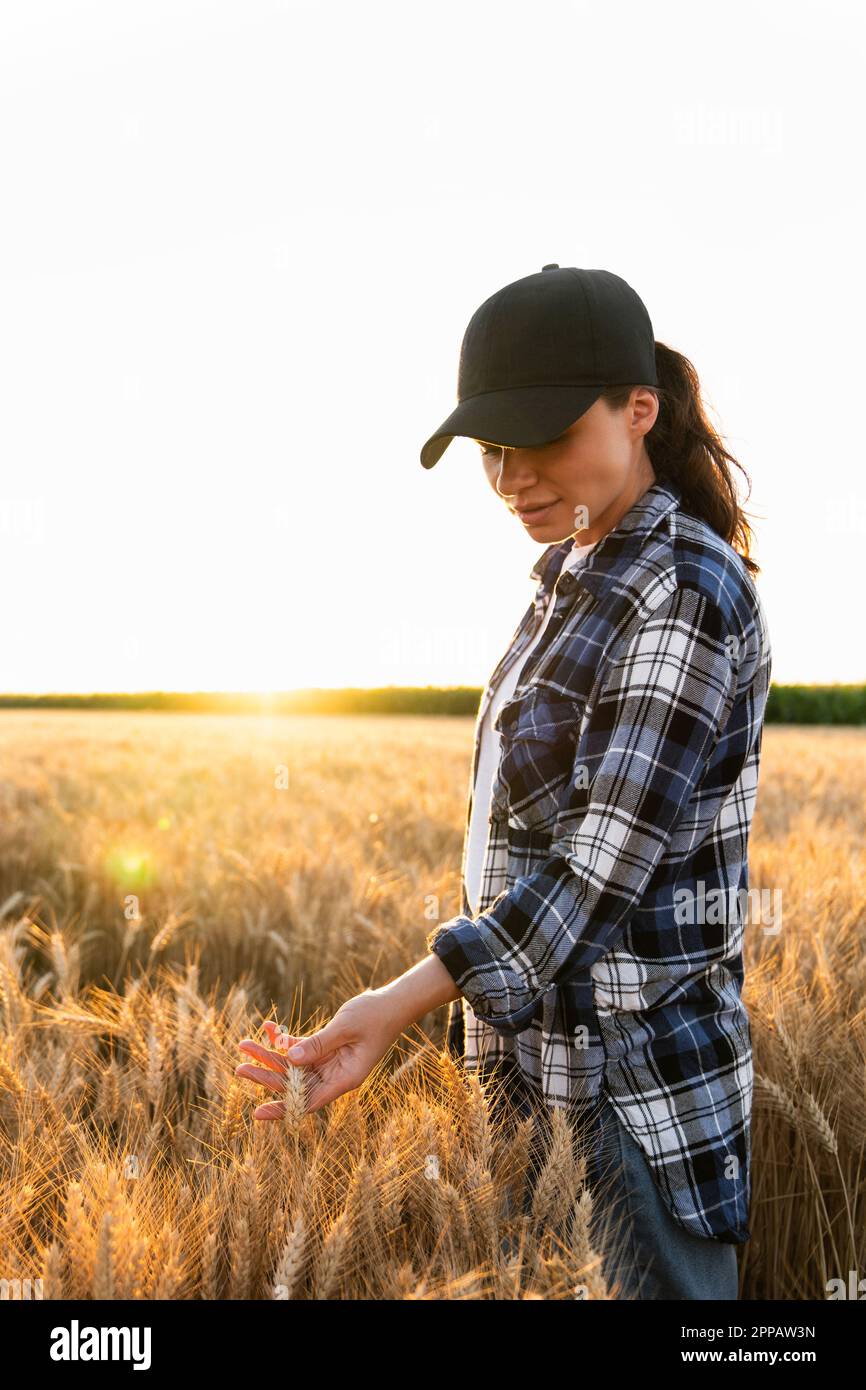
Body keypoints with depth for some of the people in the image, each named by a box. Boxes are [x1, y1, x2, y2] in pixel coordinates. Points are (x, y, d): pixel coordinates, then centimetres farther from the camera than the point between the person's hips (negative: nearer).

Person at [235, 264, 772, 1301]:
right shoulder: (577, 573, 11)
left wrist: (402, 1004, -31)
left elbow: (601, 861, -25)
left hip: (639, 1073, -9)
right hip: (546, 1044, 9)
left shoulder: (685, 591, -18)